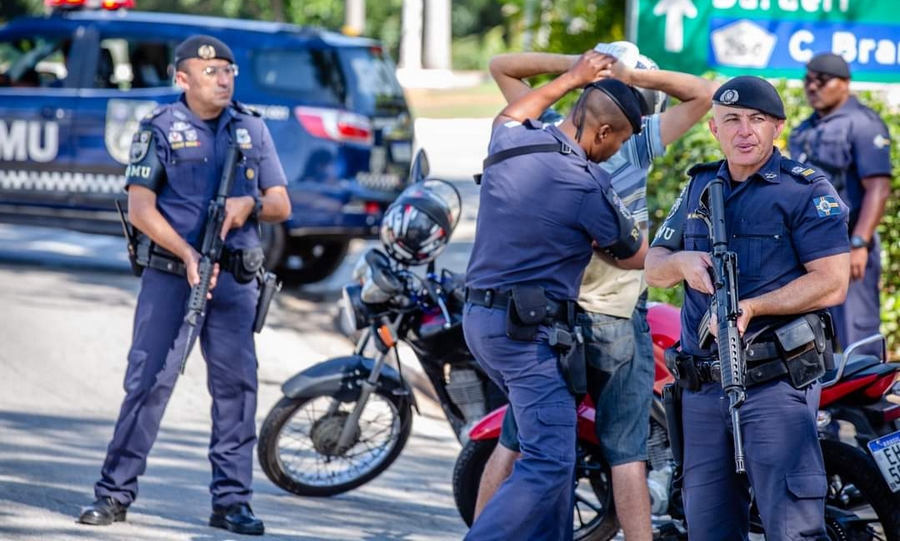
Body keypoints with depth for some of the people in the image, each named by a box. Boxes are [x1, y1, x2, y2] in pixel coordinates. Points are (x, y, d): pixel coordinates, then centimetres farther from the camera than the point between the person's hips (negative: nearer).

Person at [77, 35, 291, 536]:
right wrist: (188, 256, -16)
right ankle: (115, 493, -1)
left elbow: (281, 204, 12)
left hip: (235, 280, 3)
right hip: (171, 274, -3)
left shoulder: (253, 129, 12)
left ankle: (232, 500, 5)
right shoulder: (161, 129, 1)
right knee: (149, 381, -6)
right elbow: (140, 206, -6)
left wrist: (251, 203, -11)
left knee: (237, 383, 0)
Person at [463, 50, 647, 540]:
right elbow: (634, 256, 0)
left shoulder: (512, 142, 4)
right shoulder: (588, 185, -16)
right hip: (530, 330, -9)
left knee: (552, 449, 17)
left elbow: (510, 115, 33)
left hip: (480, 316, 9)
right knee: (549, 465, -12)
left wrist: (573, 78, 37)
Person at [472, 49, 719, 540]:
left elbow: (501, 67, 7)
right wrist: (638, 75, -11)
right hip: (616, 318, -2)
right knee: (626, 452, 2)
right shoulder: (638, 142, -9)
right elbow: (705, 94, -4)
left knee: (513, 441, 11)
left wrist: (575, 64, -4)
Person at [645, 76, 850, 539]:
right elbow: (653, 266, 18)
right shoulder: (699, 187, 17)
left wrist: (751, 308, -22)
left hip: (776, 383, -6)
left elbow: (832, 283, -11)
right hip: (703, 388, 6)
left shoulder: (806, 190, -3)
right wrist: (681, 261, -6)